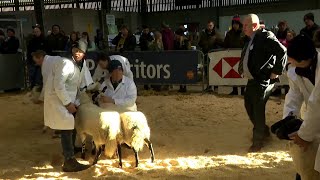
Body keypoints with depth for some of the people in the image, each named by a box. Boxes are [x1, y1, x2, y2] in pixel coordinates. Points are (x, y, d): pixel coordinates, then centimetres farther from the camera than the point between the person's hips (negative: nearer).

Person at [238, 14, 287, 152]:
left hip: (263, 81, -10)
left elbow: (282, 52, -23)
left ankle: (258, 141, 13)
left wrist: (276, 72, -20)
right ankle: (264, 131, 36)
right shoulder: (250, 40, 13)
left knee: (258, 110, -2)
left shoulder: (266, 37, -16)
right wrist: (243, 71, 14)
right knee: (249, 105, 18)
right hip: (252, 80, 10)